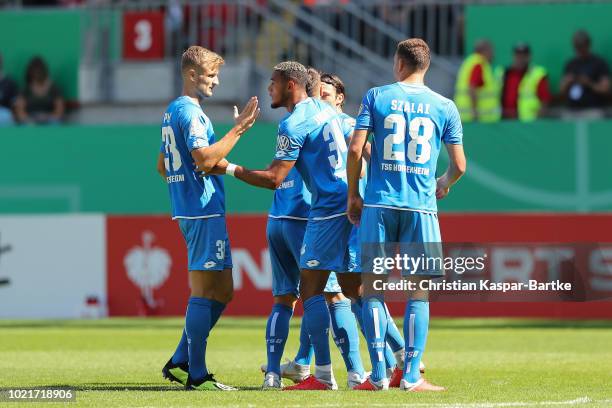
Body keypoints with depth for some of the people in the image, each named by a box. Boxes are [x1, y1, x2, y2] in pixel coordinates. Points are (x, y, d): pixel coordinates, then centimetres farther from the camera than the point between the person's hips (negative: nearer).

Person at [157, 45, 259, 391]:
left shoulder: (172, 111, 19)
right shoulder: (190, 112, -13)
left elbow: (162, 165, 26)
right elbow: (204, 158, -25)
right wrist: (238, 129, -21)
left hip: (189, 210, 10)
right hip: (204, 210, -10)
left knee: (222, 291, 13)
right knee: (205, 291, -7)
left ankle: (180, 362, 13)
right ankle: (196, 374, -6)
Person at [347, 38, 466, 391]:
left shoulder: (376, 96, 3)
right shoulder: (445, 107, 5)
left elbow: (355, 149, -4)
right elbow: (459, 165, 6)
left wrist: (353, 195, 8)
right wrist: (444, 184, 28)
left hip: (378, 205, 0)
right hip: (421, 207, 0)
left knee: (373, 287, 5)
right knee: (419, 292, 5)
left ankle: (379, 375, -1)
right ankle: (412, 377, 0)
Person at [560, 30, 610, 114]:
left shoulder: (599, 63, 0)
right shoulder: (570, 64, 14)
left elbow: (606, 90, -5)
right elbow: (563, 92, 16)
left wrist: (589, 84, -18)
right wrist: (567, 84, -5)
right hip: (573, 111, 5)